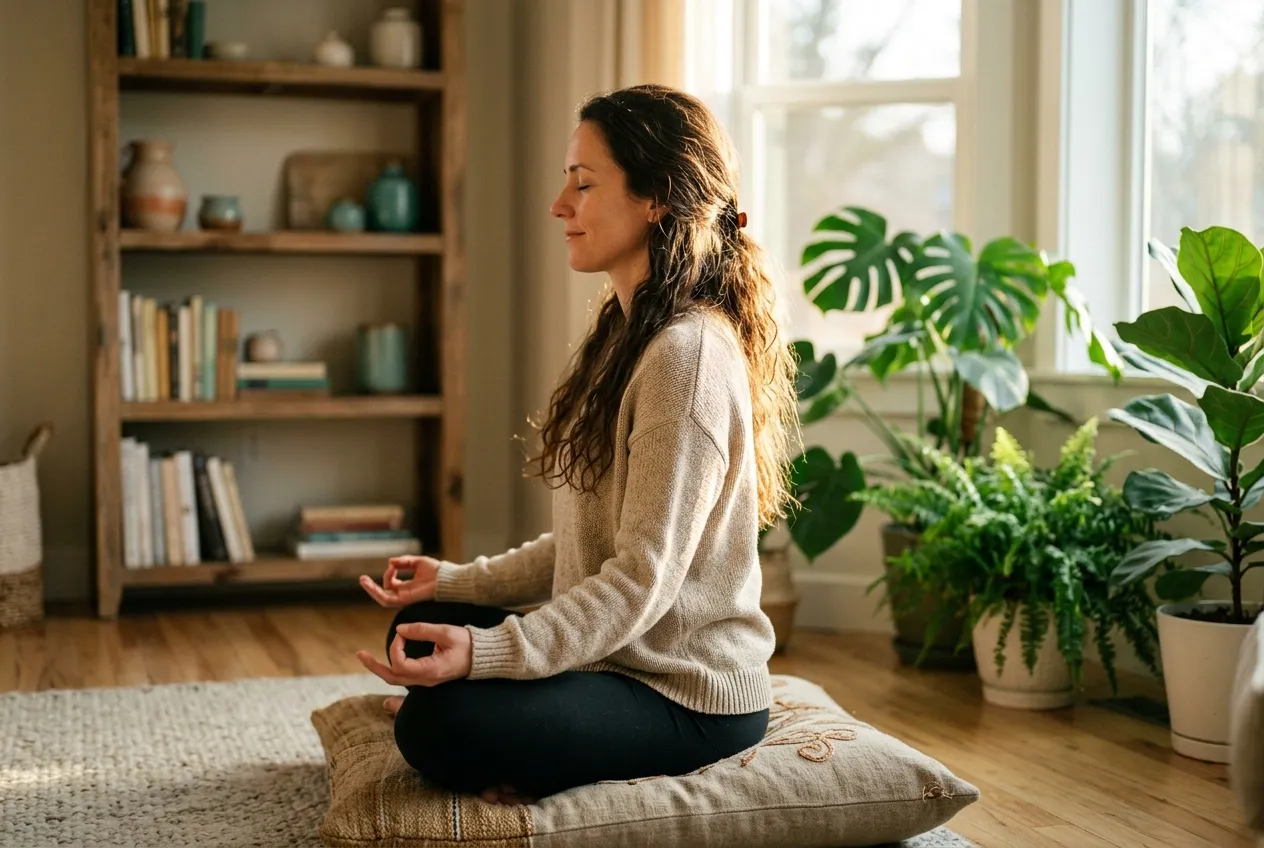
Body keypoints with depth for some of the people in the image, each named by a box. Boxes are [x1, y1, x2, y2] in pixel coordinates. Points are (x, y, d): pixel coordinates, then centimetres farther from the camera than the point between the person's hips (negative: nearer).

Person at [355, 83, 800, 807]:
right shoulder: (630, 334, 11)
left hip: (691, 697, -10)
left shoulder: (688, 355, -21)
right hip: (624, 657, 10)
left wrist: (488, 651, -32)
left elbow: (643, 578, -25)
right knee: (420, 627, 17)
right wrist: (456, 582, 10)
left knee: (435, 724, -26)